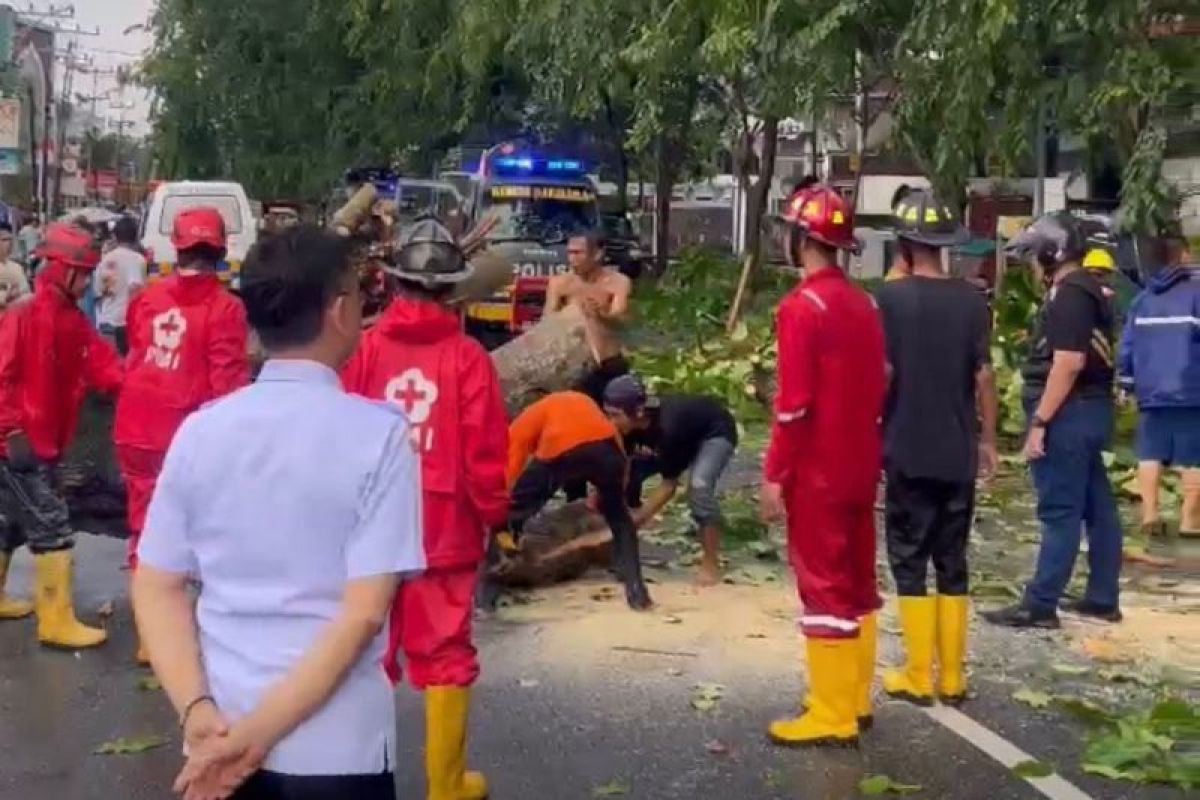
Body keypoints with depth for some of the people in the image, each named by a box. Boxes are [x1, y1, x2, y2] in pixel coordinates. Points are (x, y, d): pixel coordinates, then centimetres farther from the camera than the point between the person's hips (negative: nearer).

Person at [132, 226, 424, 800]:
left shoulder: (201, 430, 0)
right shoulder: (380, 433, -12)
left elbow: (156, 587, 0)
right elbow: (364, 611, -17)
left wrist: (196, 709, -8)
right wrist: (259, 732, -16)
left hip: (217, 734, 4)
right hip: (336, 749, -3)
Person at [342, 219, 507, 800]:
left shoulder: (367, 348, -5)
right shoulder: (467, 356, -11)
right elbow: (484, 450, -10)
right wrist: (495, 515, 5)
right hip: (445, 528, -2)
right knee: (445, 654, 8)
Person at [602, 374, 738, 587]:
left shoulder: (668, 427, -41)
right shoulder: (630, 424, -23)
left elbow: (669, 484, -32)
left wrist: (638, 519, -33)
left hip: (716, 433, -7)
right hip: (685, 436, 7)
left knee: (699, 486, -33)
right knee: (630, 474, -7)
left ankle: (711, 564, -18)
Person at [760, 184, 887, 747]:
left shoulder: (803, 305, -15)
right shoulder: (863, 303, 10)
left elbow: (794, 401, -19)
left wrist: (774, 475, -14)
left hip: (817, 471, -8)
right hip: (860, 465, 8)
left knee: (824, 585, -3)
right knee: (857, 580, 14)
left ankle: (831, 718, 2)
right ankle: (854, 700, 24)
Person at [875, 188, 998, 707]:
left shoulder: (892, 298, -7)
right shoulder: (972, 300, 1)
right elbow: (984, 376, 0)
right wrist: (988, 439, 10)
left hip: (908, 451, -3)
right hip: (959, 453, 3)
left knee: (909, 560, 4)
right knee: (952, 561, 11)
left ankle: (918, 677, 5)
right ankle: (952, 678, 15)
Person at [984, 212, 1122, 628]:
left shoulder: (1069, 294, -16)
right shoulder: (1089, 289, 16)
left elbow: (1069, 363, -24)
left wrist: (1039, 422, -22)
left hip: (1069, 412, -10)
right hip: (1091, 408, 10)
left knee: (1060, 512, -7)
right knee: (1097, 507, 12)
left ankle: (1039, 605, -3)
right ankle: (1103, 598, 19)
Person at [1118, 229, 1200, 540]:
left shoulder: (1142, 298, 11)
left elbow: (1127, 345, 11)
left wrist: (1128, 382, 18)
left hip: (1151, 392, 4)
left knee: (1150, 455, 7)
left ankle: (1149, 514, 1)